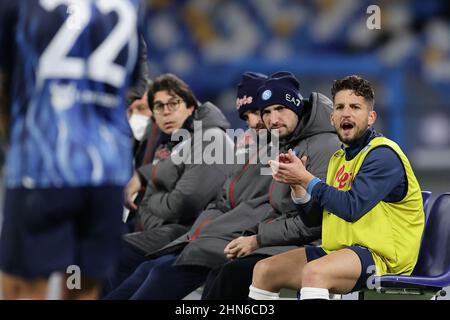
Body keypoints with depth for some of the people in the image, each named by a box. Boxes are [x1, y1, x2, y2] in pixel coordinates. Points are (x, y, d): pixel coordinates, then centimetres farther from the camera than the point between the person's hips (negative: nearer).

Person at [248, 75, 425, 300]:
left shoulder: (383, 155, -10)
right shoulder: (340, 158, 18)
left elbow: (351, 208, -23)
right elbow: (313, 219, 16)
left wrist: (306, 178, -14)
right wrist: (296, 183, -2)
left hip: (378, 256, -9)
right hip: (338, 252, 9)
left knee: (314, 272, -35)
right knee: (264, 269, 3)